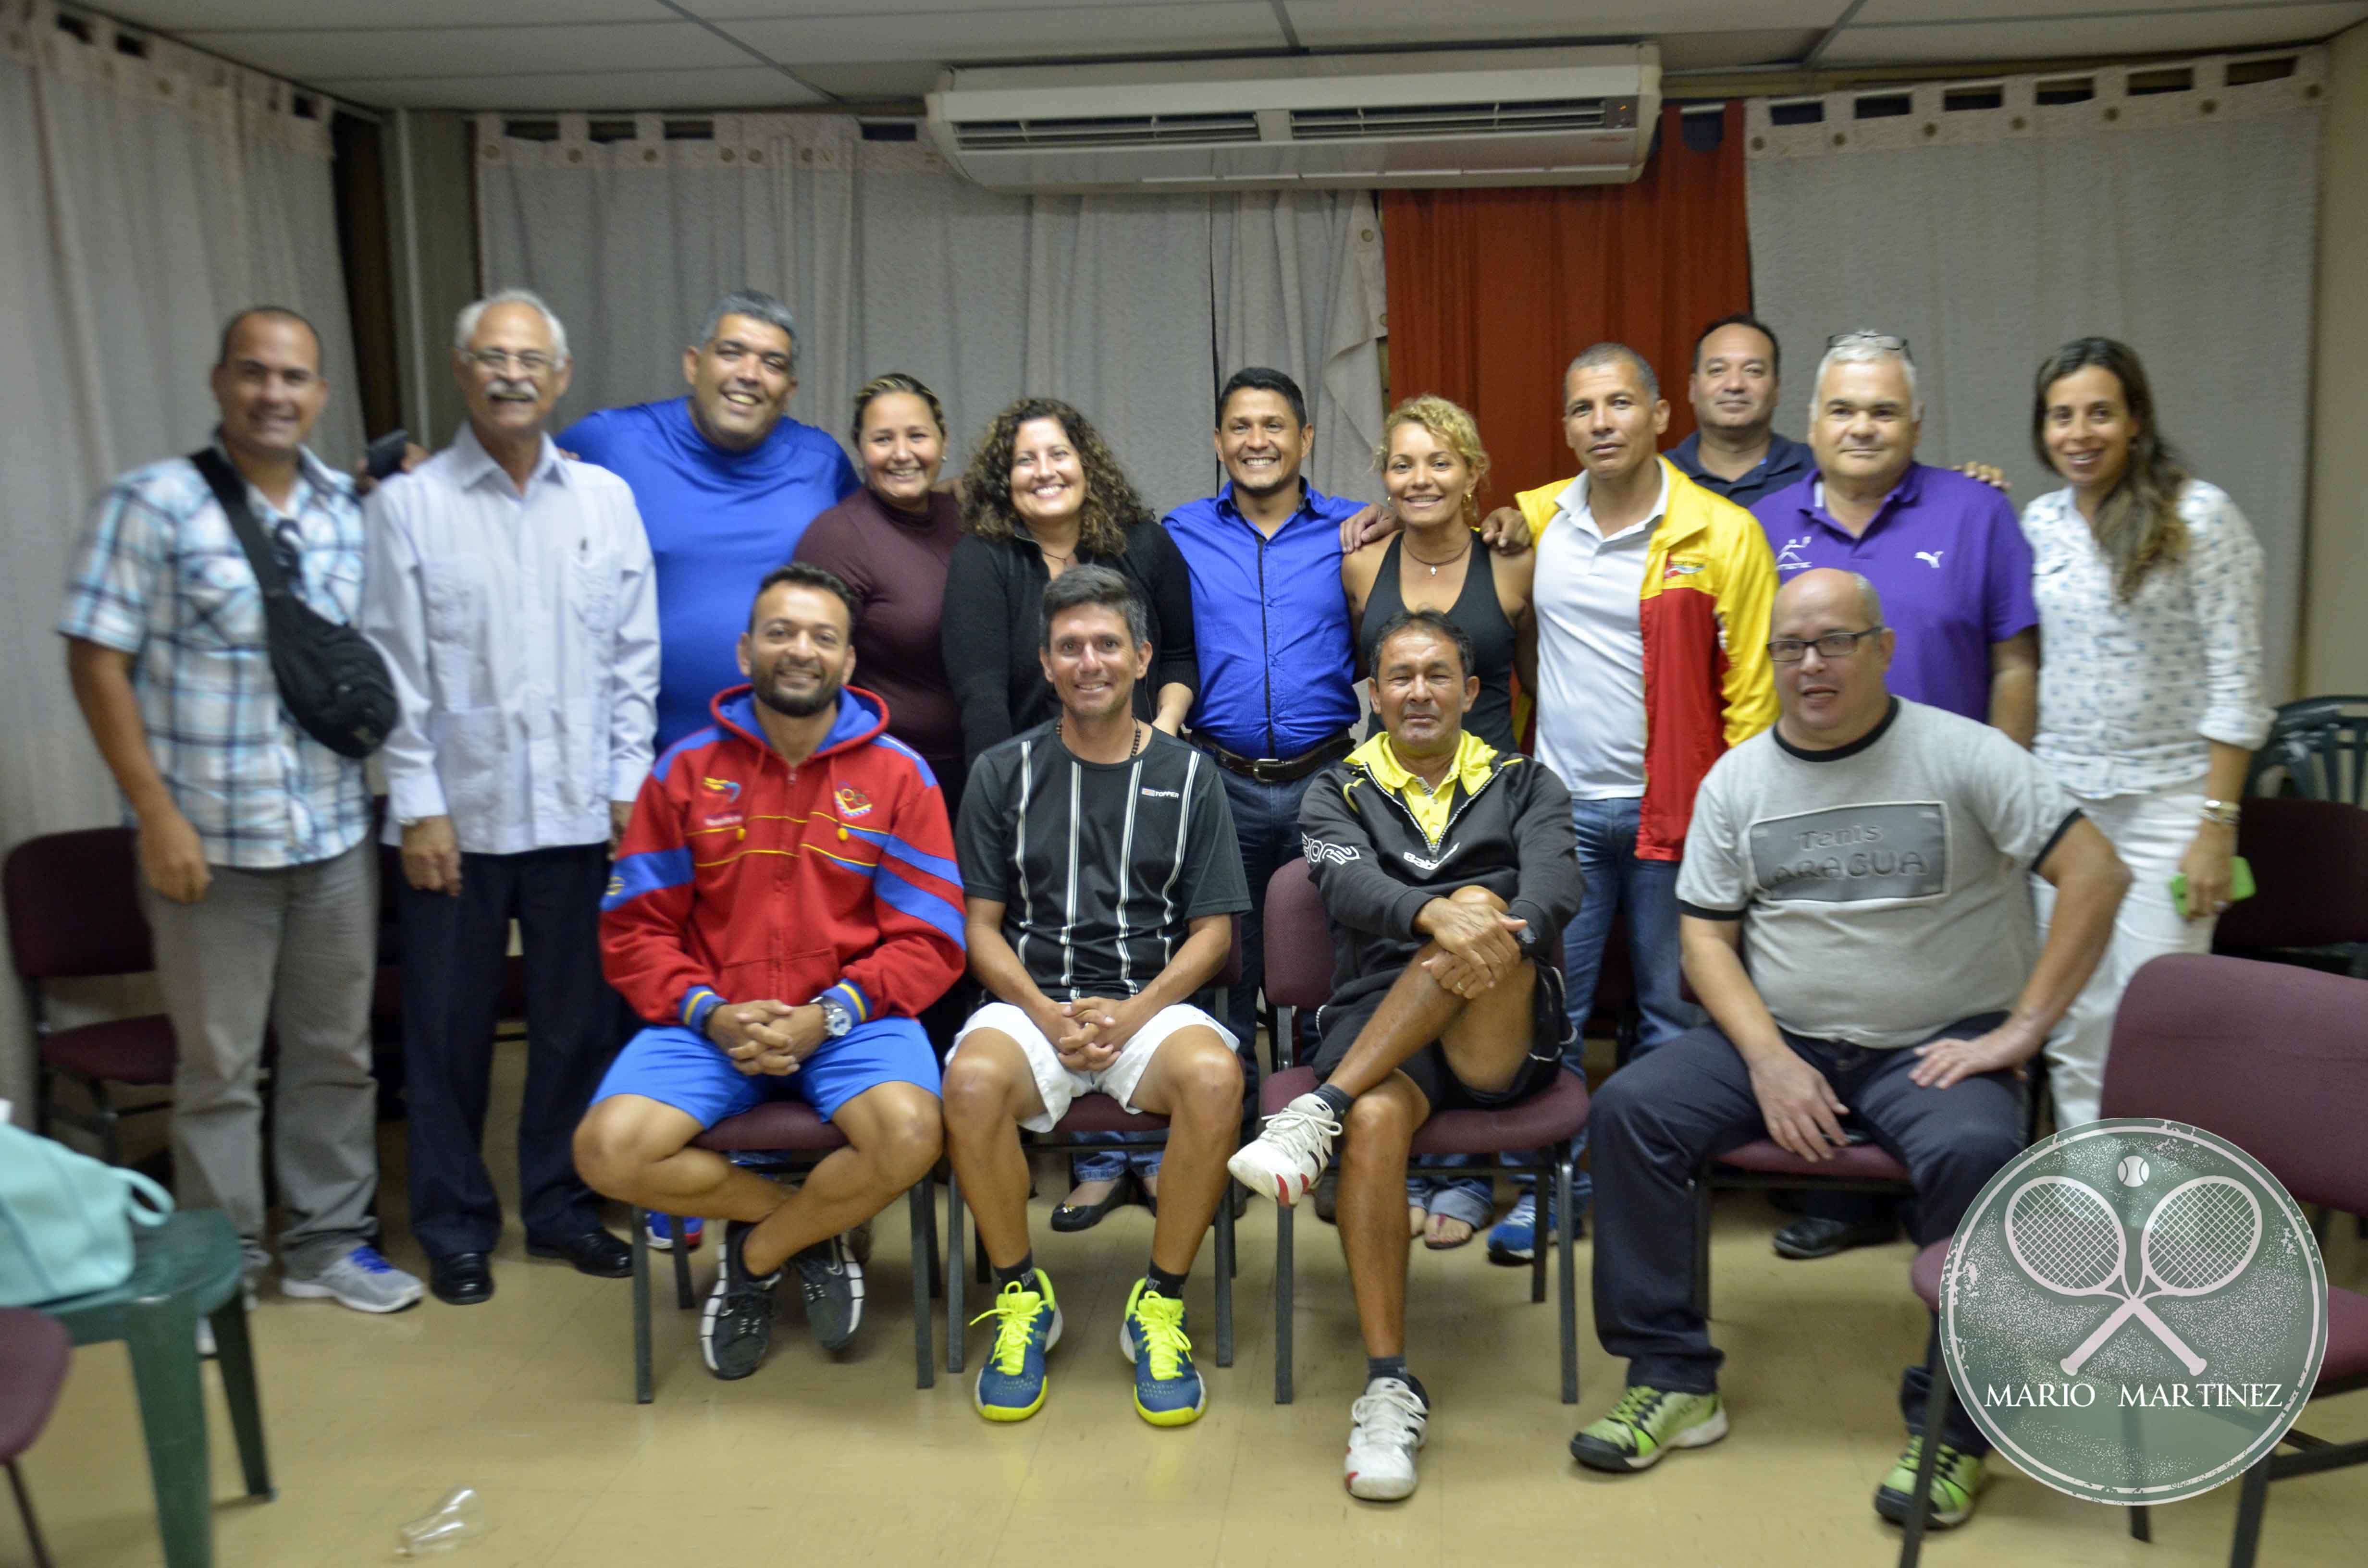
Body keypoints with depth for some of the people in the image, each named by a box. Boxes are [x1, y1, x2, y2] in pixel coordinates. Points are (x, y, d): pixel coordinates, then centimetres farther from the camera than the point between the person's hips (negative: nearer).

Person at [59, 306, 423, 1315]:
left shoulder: (350, 511, 5)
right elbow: (96, 662, -9)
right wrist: (157, 814, -12)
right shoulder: (154, 503, -7)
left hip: (336, 835, 4)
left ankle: (328, 1244, 28)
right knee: (219, 1063, 7)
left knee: (336, 1050, 13)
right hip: (211, 840, -4)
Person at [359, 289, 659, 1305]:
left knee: (577, 1022, 10)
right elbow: (394, 669, -3)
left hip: (578, 811, 2)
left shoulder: (607, 499, 6)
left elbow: (635, 655, 7)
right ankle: (455, 1227, 24)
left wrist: (630, 784, 2)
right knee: (450, 1029, 8)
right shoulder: (409, 503, -1)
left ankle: (562, 1205, 27)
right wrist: (419, 804, -7)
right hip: (458, 811, -2)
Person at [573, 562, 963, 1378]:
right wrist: (711, 1013, -12)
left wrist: (826, 1017, -15)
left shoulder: (897, 774, 2)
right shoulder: (686, 769, 7)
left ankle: (755, 1255, 1)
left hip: (849, 1021, -1)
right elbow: (634, 929, 5)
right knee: (609, 1149, -23)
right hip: (711, 1023, 2)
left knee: (909, 1133, -31)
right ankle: (810, 1228, 3)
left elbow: (929, 941, -1)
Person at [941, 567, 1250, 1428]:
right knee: (973, 1081, -33)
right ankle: (1021, 1297, -8)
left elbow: (1212, 929, 6)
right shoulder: (1004, 773, 10)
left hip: (1154, 1001, 0)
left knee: (1214, 1077, -33)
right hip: (1032, 1001, 0)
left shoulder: (1187, 774, 10)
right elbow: (982, 926, 7)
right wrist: (1047, 1015, -11)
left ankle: (1161, 1303, -11)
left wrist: (1135, 1013, -11)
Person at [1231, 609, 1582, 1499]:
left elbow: (1558, 883, -3)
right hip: (1379, 1022, 0)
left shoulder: (1525, 785, 18)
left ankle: (1318, 1112, -35)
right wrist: (1434, 914, -30)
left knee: (1483, 912, -31)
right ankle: (1388, 1388, -29)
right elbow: (1351, 887, -7)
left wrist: (1500, 930, -28)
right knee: (1375, 1118, -35)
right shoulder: (1338, 794, 16)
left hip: (1507, 1036, 0)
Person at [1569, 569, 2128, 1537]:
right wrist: (1769, 1061, -11)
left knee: (1972, 1151, -34)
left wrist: (2022, 1031, -14)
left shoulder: (1962, 755, -4)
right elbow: (1706, 938, 4)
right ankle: (1673, 1378, -6)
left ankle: (1951, 1426, -15)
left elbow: (2096, 873, -10)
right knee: (1630, 1109, -18)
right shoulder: (1736, 781, 7)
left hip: (1937, 1045, -3)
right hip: (1779, 1037, 3)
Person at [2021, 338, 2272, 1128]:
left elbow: (2236, 683, -9)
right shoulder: (2040, 522, 8)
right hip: (2060, 797, 5)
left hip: (2167, 799, -4)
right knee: (2073, 1026, 9)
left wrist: (2218, 824, -13)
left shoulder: (2200, 515, -7)